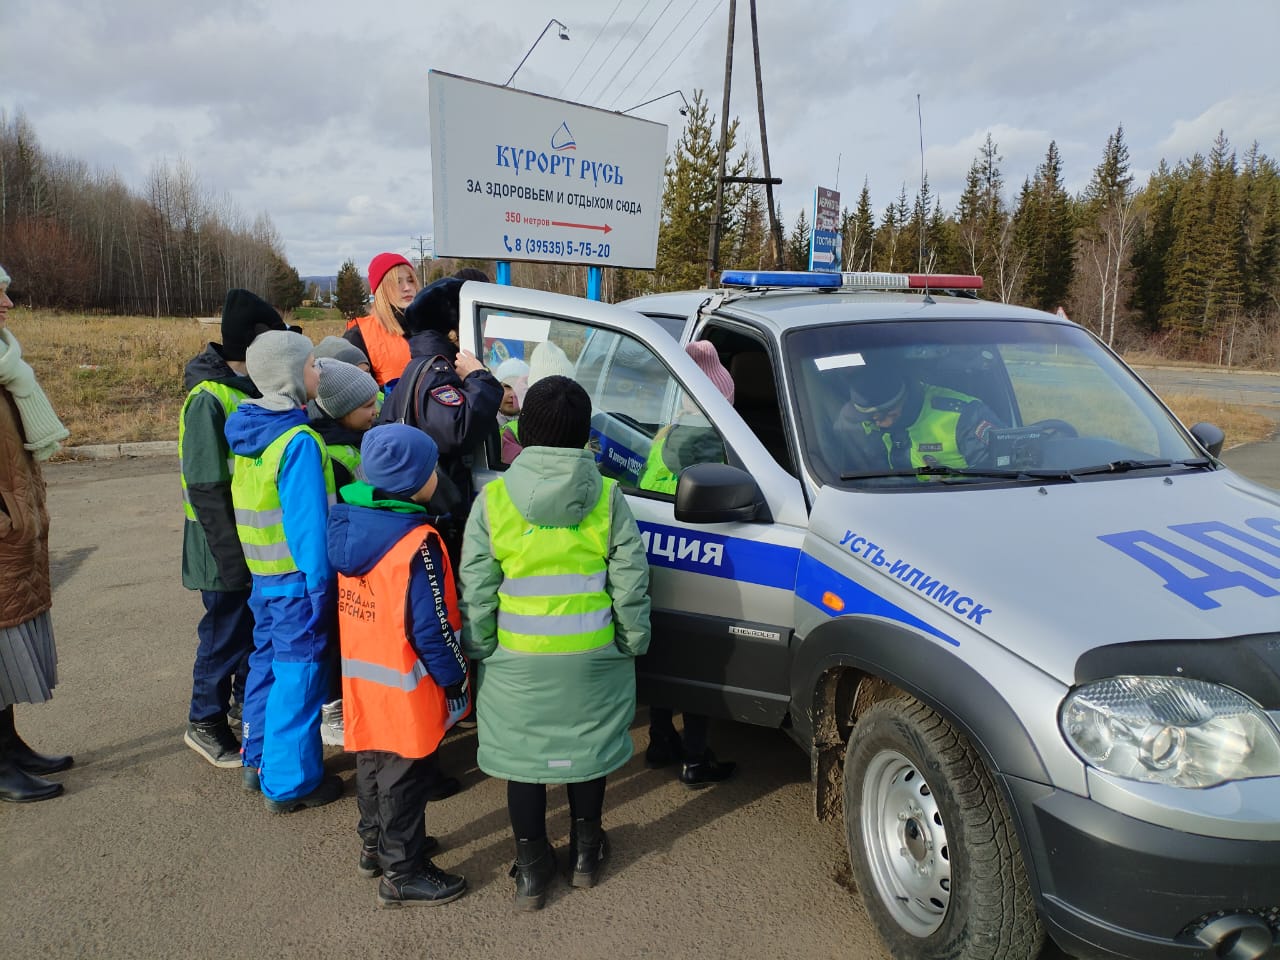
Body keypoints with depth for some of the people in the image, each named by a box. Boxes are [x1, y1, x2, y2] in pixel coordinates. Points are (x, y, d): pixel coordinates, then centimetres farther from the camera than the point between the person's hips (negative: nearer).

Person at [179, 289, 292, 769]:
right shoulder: (209, 399, -20)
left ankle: (247, 699, 38)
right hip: (228, 547, -8)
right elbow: (206, 489, -21)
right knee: (227, 631, 4)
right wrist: (232, 555, -21)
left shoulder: (252, 389, 7)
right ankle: (205, 721, 21)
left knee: (259, 626, 19)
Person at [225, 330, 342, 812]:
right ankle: (290, 783, 11)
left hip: (261, 574, 9)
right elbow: (307, 521, -22)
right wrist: (319, 584, -17)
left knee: (267, 661, 20)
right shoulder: (299, 441, -20)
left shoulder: (248, 430, 6)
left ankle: (260, 760, 35)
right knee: (298, 674, 1)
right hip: (295, 579, -9)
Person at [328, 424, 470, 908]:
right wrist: (455, 677, -11)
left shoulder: (348, 523, -1)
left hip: (360, 674, 8)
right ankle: (402, 872, 19)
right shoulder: (417, 543, -25)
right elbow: (430, 626, -23)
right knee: (404, 774, 6)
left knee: (373, 760, 22)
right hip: (405, 685, -8)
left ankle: (376, 844, 40)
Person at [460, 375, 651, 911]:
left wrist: (478, 648, 6)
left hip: (517, 660, -1)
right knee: (586, 748, 19)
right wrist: (633, 642, 7)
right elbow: (630, 584, -7)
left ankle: (531, 871, 25)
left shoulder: (493, 498, -10)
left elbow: (476, 591, -7)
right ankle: (585, 853, 35)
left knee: (522, 756, 14)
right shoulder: (607, 497, -9)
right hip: (592, 656, 1)